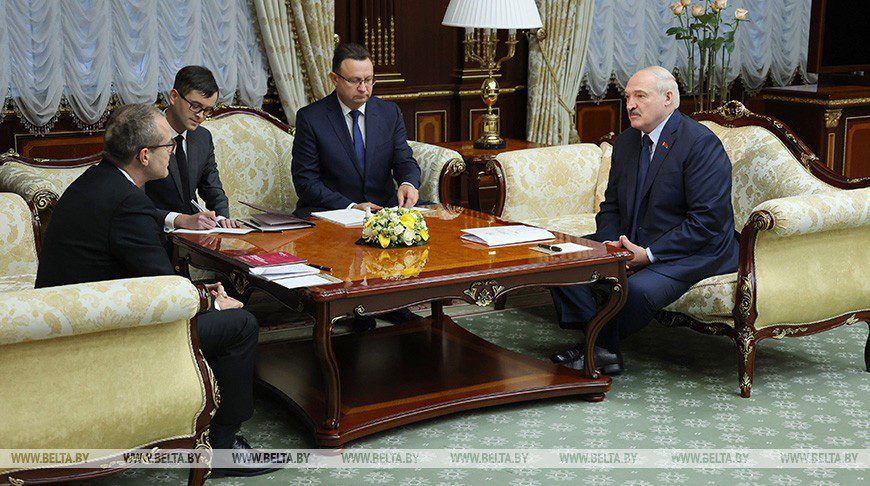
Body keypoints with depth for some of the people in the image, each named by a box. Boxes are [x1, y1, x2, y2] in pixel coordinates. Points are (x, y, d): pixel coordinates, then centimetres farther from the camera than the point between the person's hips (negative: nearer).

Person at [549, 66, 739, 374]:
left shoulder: (701, 143, -16)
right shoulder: (625, 143, 10)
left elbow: (708, 220, -21)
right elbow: (611, 206, 16)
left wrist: (650, 254, -23)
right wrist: (609, 243, -8)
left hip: (691, 254, -8)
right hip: (631, 244, 8)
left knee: (637, 289, -35)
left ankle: (602, 348, -8)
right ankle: (596, 339, -11)